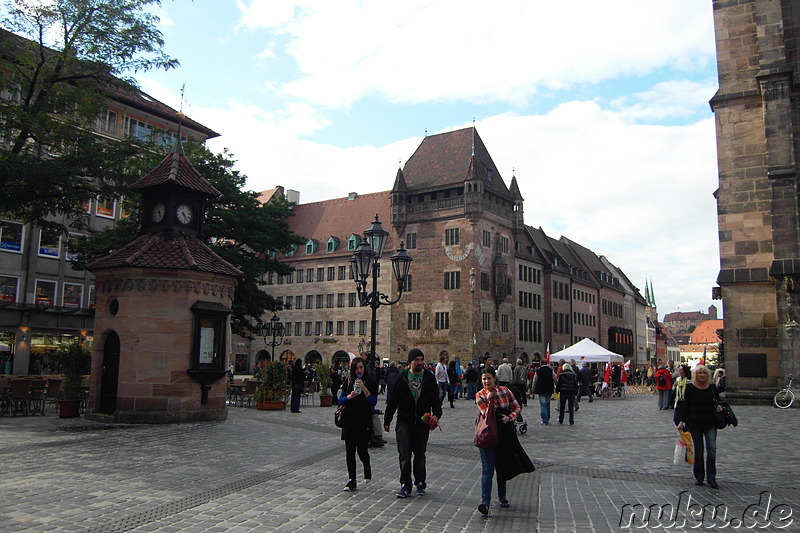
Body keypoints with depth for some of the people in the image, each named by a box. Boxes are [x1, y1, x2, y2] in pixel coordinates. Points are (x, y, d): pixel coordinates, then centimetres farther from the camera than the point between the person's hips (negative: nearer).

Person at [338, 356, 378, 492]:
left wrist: (364, 389, -22)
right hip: (349, 421, 3)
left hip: (364, 422, -2)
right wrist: (350, 396, -13)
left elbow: (373, 402, -11)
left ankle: (367, 468, 33)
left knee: (362, 450, -1)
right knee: (350, 451, 0)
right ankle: (352, 481, 9)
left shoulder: (371, 383, -1)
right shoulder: (348, 382, 7)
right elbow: (340, 400, 7)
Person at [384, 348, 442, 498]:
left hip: (422, 423, 1)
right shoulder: (402, 377, 2)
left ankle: (420, 482, 25)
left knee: (420, 454, 11)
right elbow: (393, 400, 7)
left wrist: (436, 414, -18)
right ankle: (405, 485, 2)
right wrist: (387, 420, 8)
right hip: (404, 422, -1)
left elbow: (435, 398, 1)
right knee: (404, 454, -6)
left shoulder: (429, 378, 4)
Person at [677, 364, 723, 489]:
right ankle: (699, 477, 17)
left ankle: (711, 478, -2)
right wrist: (682, 421, -2)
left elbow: (718, 401, 19)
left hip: (710, 423, 2)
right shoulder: (690, 387, -1)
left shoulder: (712, 387, 5)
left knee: (712, 448, -9)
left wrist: (718, 407, -5)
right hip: (695, 423, -1)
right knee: (698, 450, 6)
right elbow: (685, 405, 1)